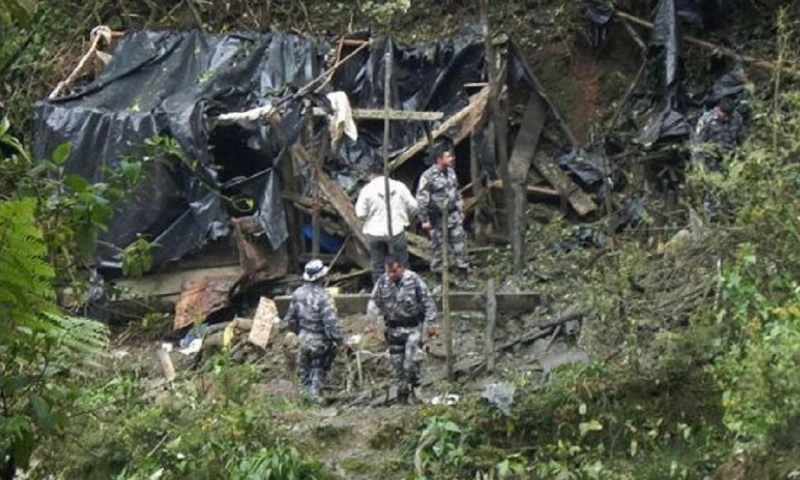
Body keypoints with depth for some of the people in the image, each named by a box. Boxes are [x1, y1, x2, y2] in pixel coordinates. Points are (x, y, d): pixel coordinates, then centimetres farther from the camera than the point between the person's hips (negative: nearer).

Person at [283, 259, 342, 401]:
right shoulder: (323, 297, -25)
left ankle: (306, 393, 34)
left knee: (305, 368, 22)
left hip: (304, 338, 6)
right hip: (320, 341, -6)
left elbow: (290, 319, 6)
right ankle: (315, 394, 15)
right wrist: (337, 339, -14)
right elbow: (331, 321, -26)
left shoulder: (298, 294, -5)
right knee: (319, 369, 12)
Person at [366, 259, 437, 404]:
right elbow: (374, 302, 9)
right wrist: (371, 321, -1)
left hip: (412, 326, -4)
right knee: (397, 361, 7)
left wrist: (431, 323, -8)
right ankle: (402, 390, 19)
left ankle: (415, 387, 0)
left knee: (411, 359, -14)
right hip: (393, 327, 4)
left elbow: (428, 301, -7)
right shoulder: (382, 282, -1)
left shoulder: (413, 280, -11)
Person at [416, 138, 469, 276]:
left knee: (459, 240, 5)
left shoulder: (450, 172, 4)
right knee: (438, 245, 5)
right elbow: (421, 199, -16)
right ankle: (438, 271, 18)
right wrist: (424, 220, -15)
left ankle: (464, 267, 16)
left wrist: (460, 211, 18)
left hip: (453, 215, 6)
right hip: (438, 218, -6)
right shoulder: (428, 176, -19)